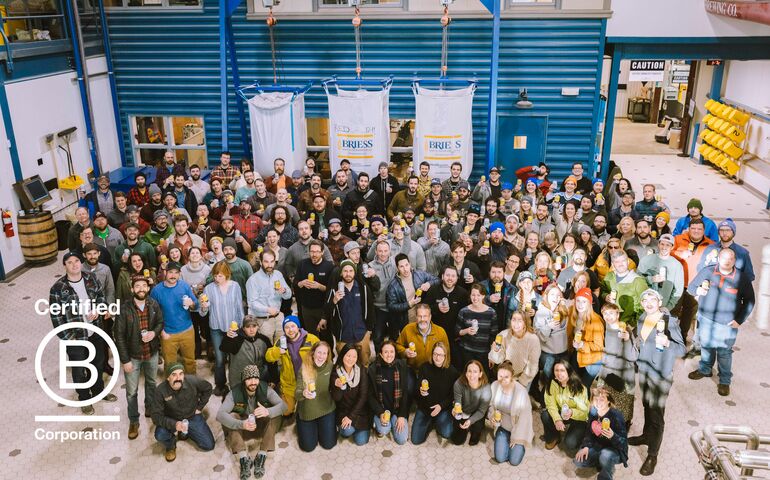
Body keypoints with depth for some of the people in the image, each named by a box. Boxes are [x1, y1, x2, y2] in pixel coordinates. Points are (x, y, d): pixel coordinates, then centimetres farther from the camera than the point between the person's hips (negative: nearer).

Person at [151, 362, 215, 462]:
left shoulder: (192, 381, -26)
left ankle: (186, 432, 22)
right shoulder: (160, 390, -27)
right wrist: (174, 424, -39)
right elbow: (156, 416, -24)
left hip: (193, 417, 1)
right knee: (160, 435, -33)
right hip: (172, 420, -1)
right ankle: (171, 446, 5)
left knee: (209, 446, -5)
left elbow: (208, 388, -4)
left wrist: (200, 407, -1)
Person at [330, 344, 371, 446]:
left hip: (360, 410, 0)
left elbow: (363, 396, -14)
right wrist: (338, 387, -36)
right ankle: (343, 429, 10)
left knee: (361, 441, -9)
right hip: (343, 410, 0)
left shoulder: (362, 370, -13)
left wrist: (351, 416, -18)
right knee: (348, 431, -26)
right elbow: (336, 398, -14)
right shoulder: (336, 372, -11)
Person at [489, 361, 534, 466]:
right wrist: (492, 415, -20)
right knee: (500, 458, -5)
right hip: (503, 426, 3)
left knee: (514, 461, -6)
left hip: (517, 428, -3)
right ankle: (506, 440, 25)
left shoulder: (521, 391, -30)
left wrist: (516, 437, -12)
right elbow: (491, 404, 2)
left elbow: (524, 417, -19)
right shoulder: (495, 385, -17)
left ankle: (520, 443, 24)